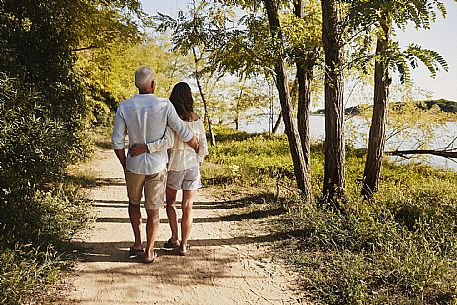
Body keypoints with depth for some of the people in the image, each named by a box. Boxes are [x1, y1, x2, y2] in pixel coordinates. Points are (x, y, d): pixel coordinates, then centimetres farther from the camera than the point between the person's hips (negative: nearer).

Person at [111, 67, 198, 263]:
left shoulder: (124, 107, -8)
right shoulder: (164, 105, -13)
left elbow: (117, 142, -7)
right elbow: (184, 133, -10)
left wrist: (125, 166, 8)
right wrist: (198, 149, 9)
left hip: (134, 165, 2)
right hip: (157, 166, -1)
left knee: (134, 202, 26)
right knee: (153, 210, 11)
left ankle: (137, 243, 27)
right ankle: (149, 251, 19)